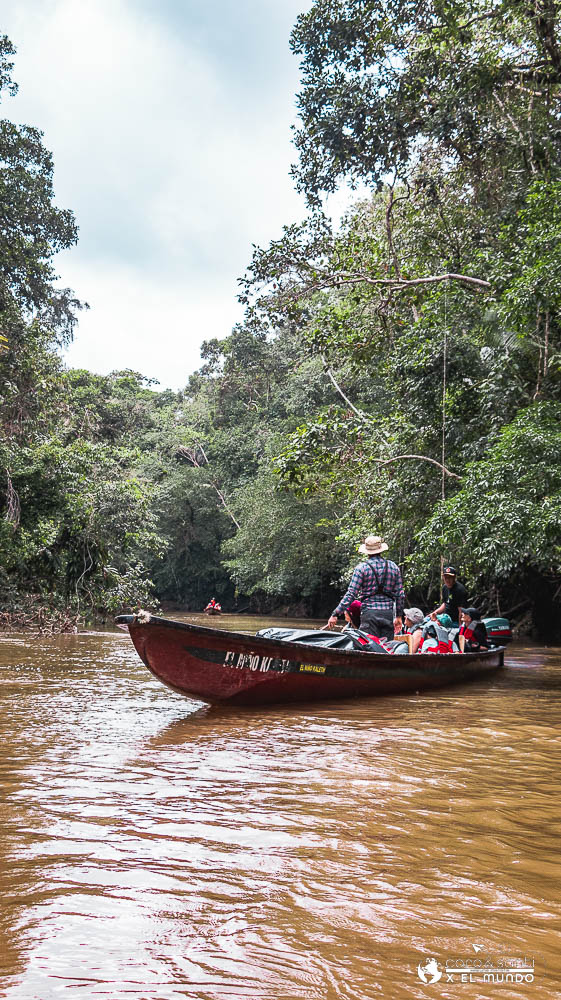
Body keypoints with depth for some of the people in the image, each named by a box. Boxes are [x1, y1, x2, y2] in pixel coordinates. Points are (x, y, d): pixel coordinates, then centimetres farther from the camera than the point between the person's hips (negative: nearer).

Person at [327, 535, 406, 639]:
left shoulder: (361, 568, -4)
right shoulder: (393, 567, 7)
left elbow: (351, 594, -8)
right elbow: (400, 594, 10)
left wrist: (335, 614, -4)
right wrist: (399, 616, 21)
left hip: (369, 613, -3)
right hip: (388, 614, 3)